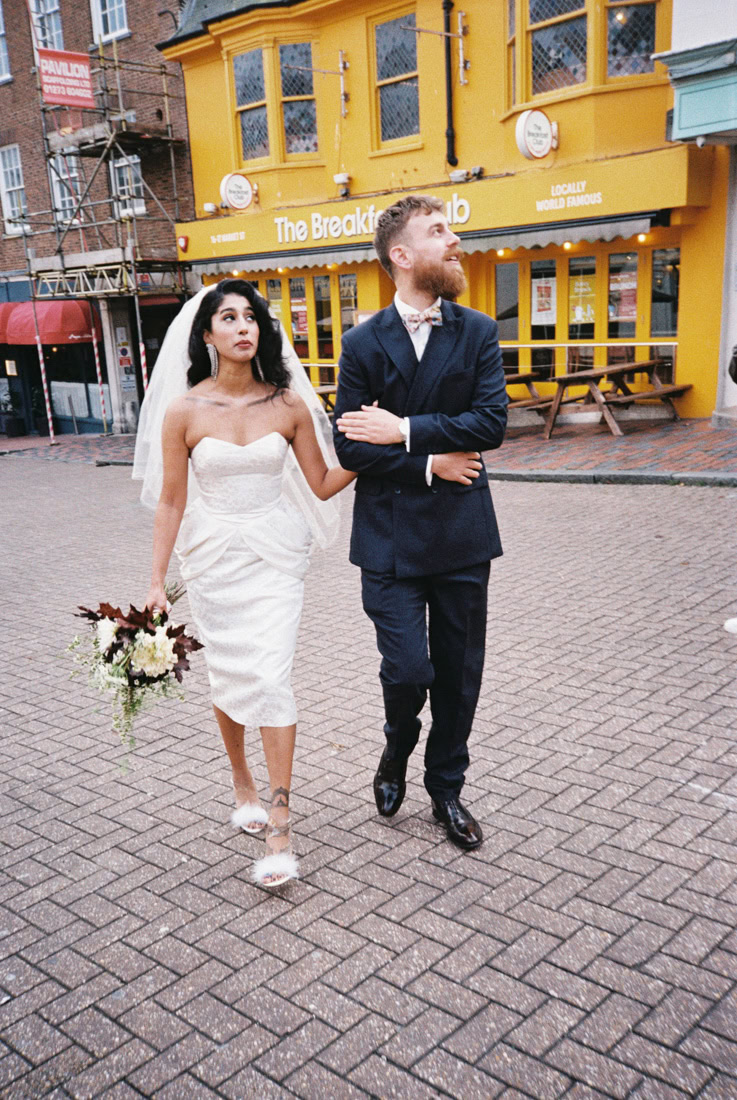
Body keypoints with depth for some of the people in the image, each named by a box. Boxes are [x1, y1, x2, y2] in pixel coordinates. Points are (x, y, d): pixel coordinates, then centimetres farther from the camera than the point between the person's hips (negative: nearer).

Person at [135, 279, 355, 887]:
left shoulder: (288, 404, -3)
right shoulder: (184, 410, -6)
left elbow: (323, 484, 2)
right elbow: (171, 502, -3)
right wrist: (156, 582, -5)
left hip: (274, 554, 0)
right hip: (213, 556, 1)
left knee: (271, 676, -8)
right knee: (228, 676, 12)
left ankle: (279, 827, 0)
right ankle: (242, 783, 39)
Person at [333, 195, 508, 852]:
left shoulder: (478, 333, 4)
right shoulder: (363, 344, 0)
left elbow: (491, 423, -9)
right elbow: (350, 447, -5)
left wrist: (405, 430, -14)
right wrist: (429, 465, -10)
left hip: (462, 534, 2)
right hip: (391, 538, -2)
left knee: (459, 673, 10)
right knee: (407, 669, -6)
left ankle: (447, 788, 32)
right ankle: (397, 752, 29)